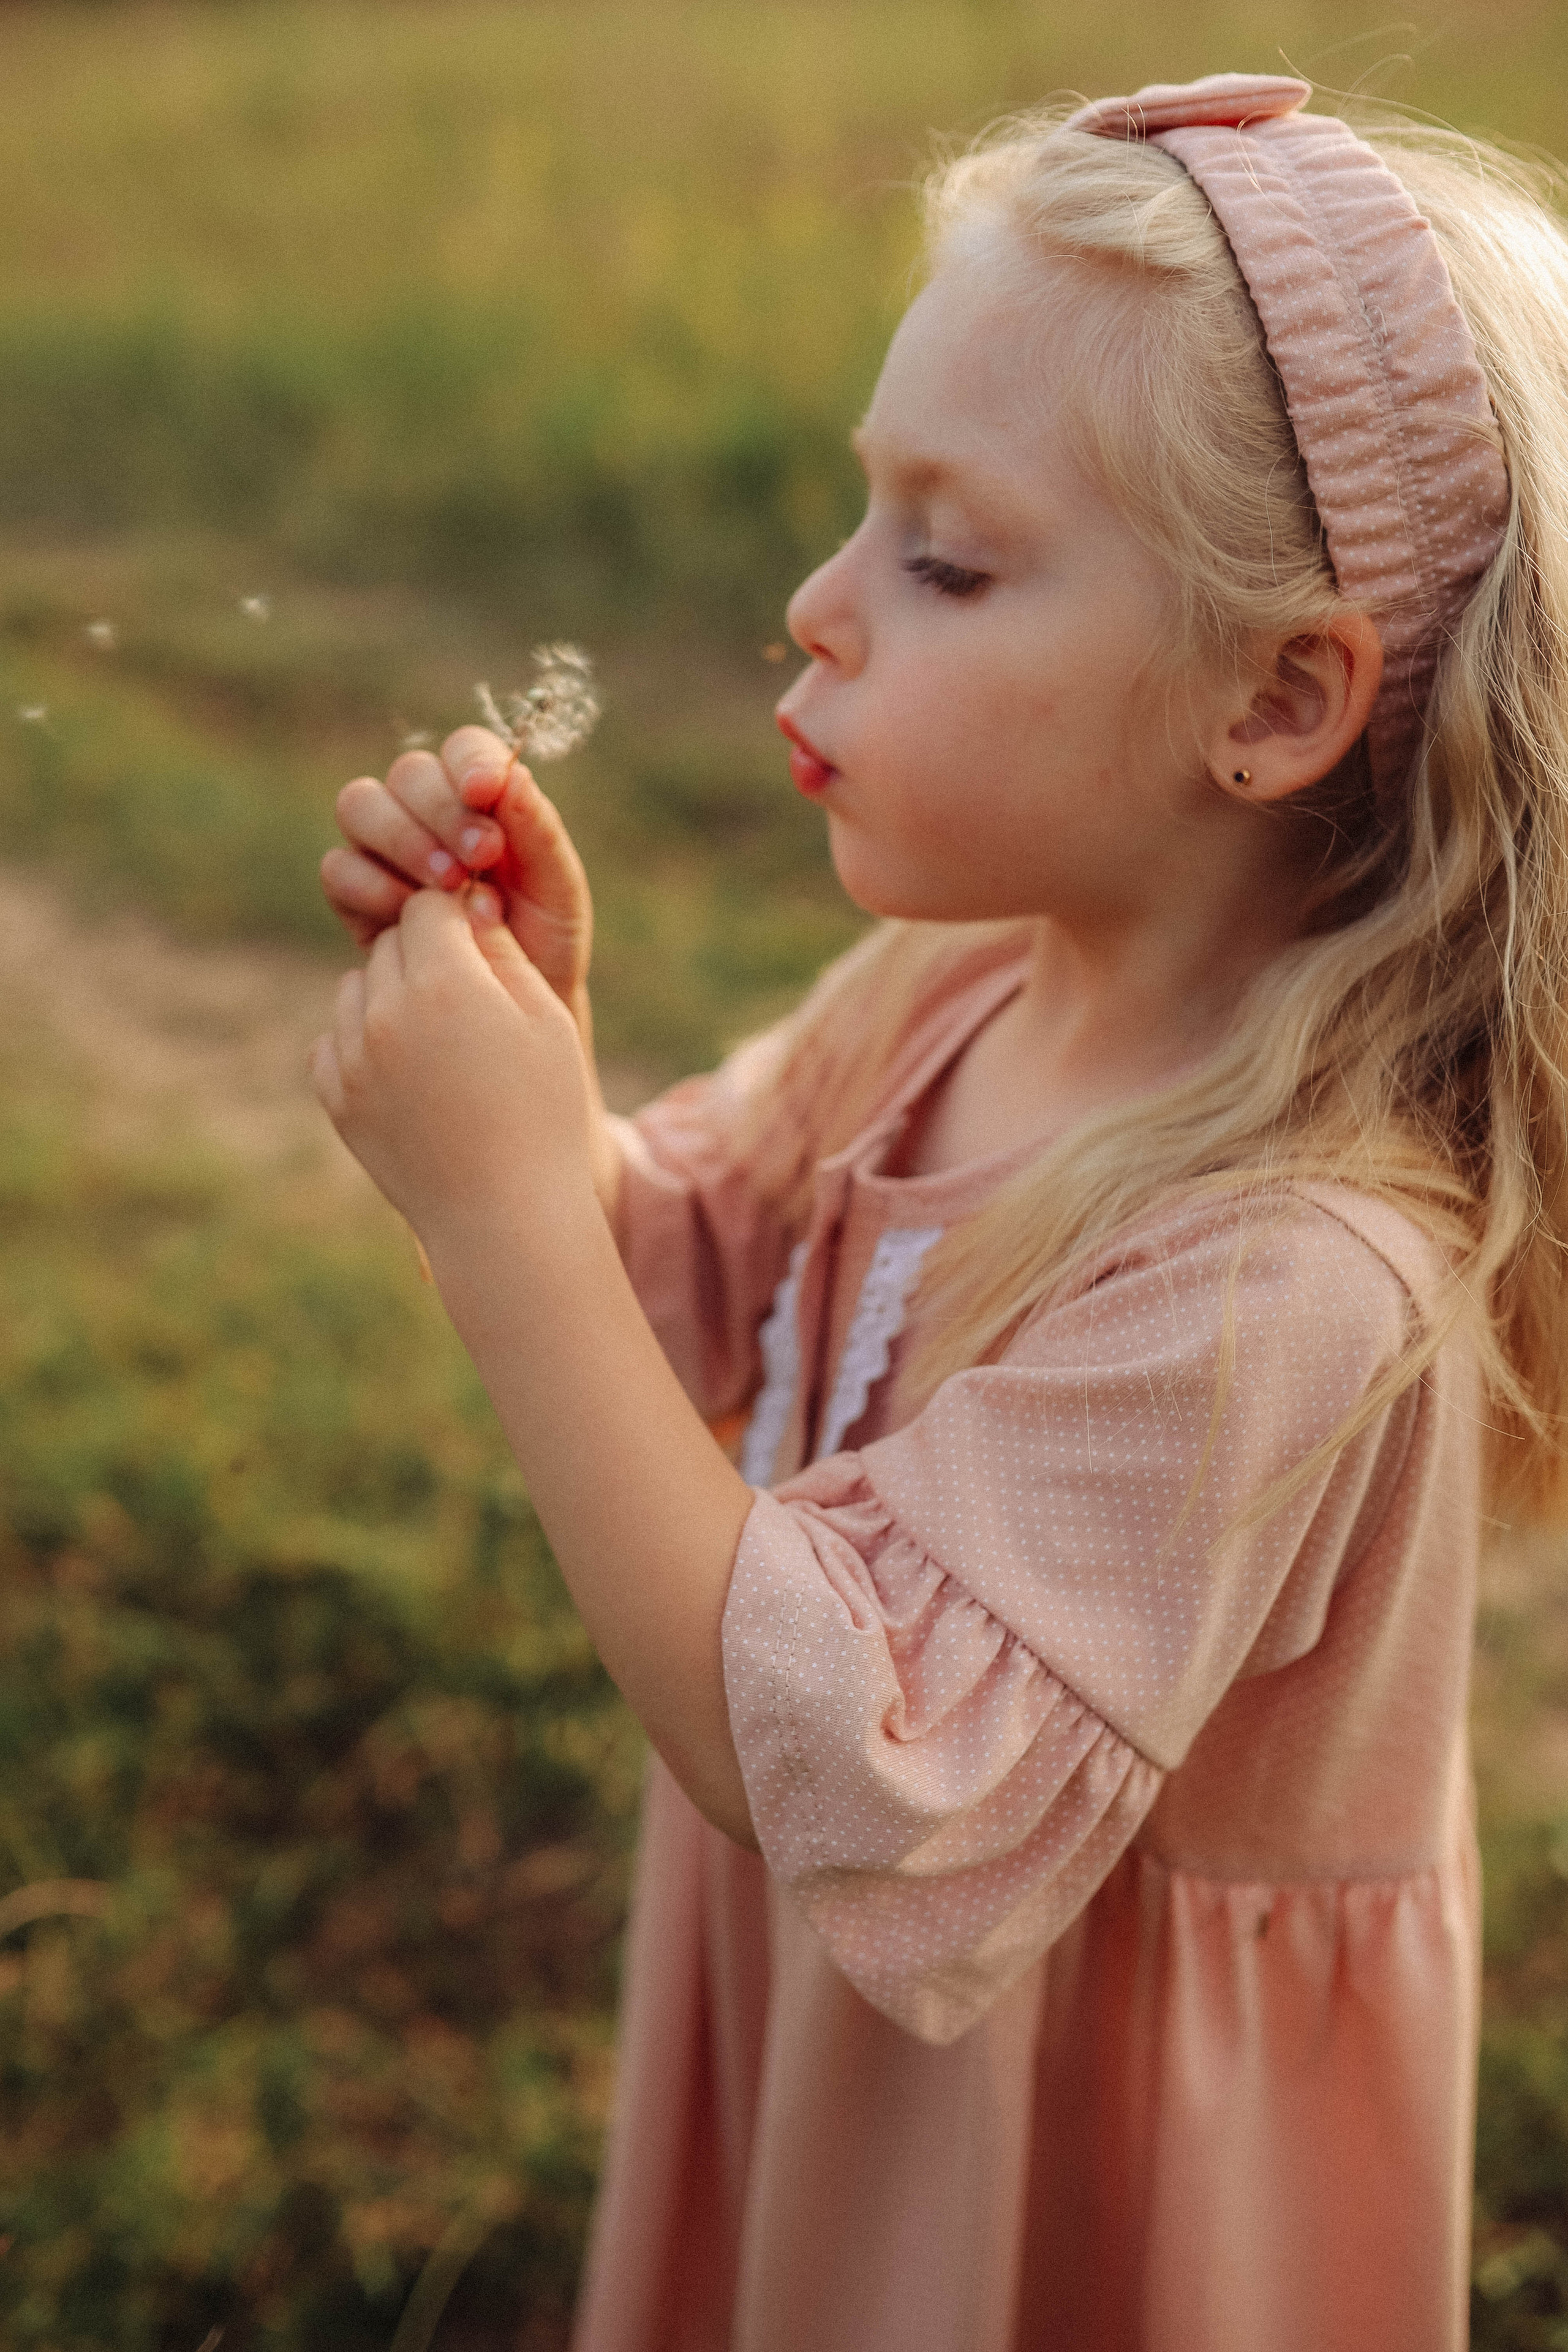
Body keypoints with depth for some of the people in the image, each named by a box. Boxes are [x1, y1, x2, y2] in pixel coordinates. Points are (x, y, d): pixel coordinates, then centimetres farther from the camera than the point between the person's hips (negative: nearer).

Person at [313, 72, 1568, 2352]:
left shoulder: (1275, 1271, -36)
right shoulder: (966, 983, -10)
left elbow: (836, 1784, -35)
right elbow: (674, 1300, 3)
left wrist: (503, 1212, -36)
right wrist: (525, 1016, -17)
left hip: (1077, 2159, -7)